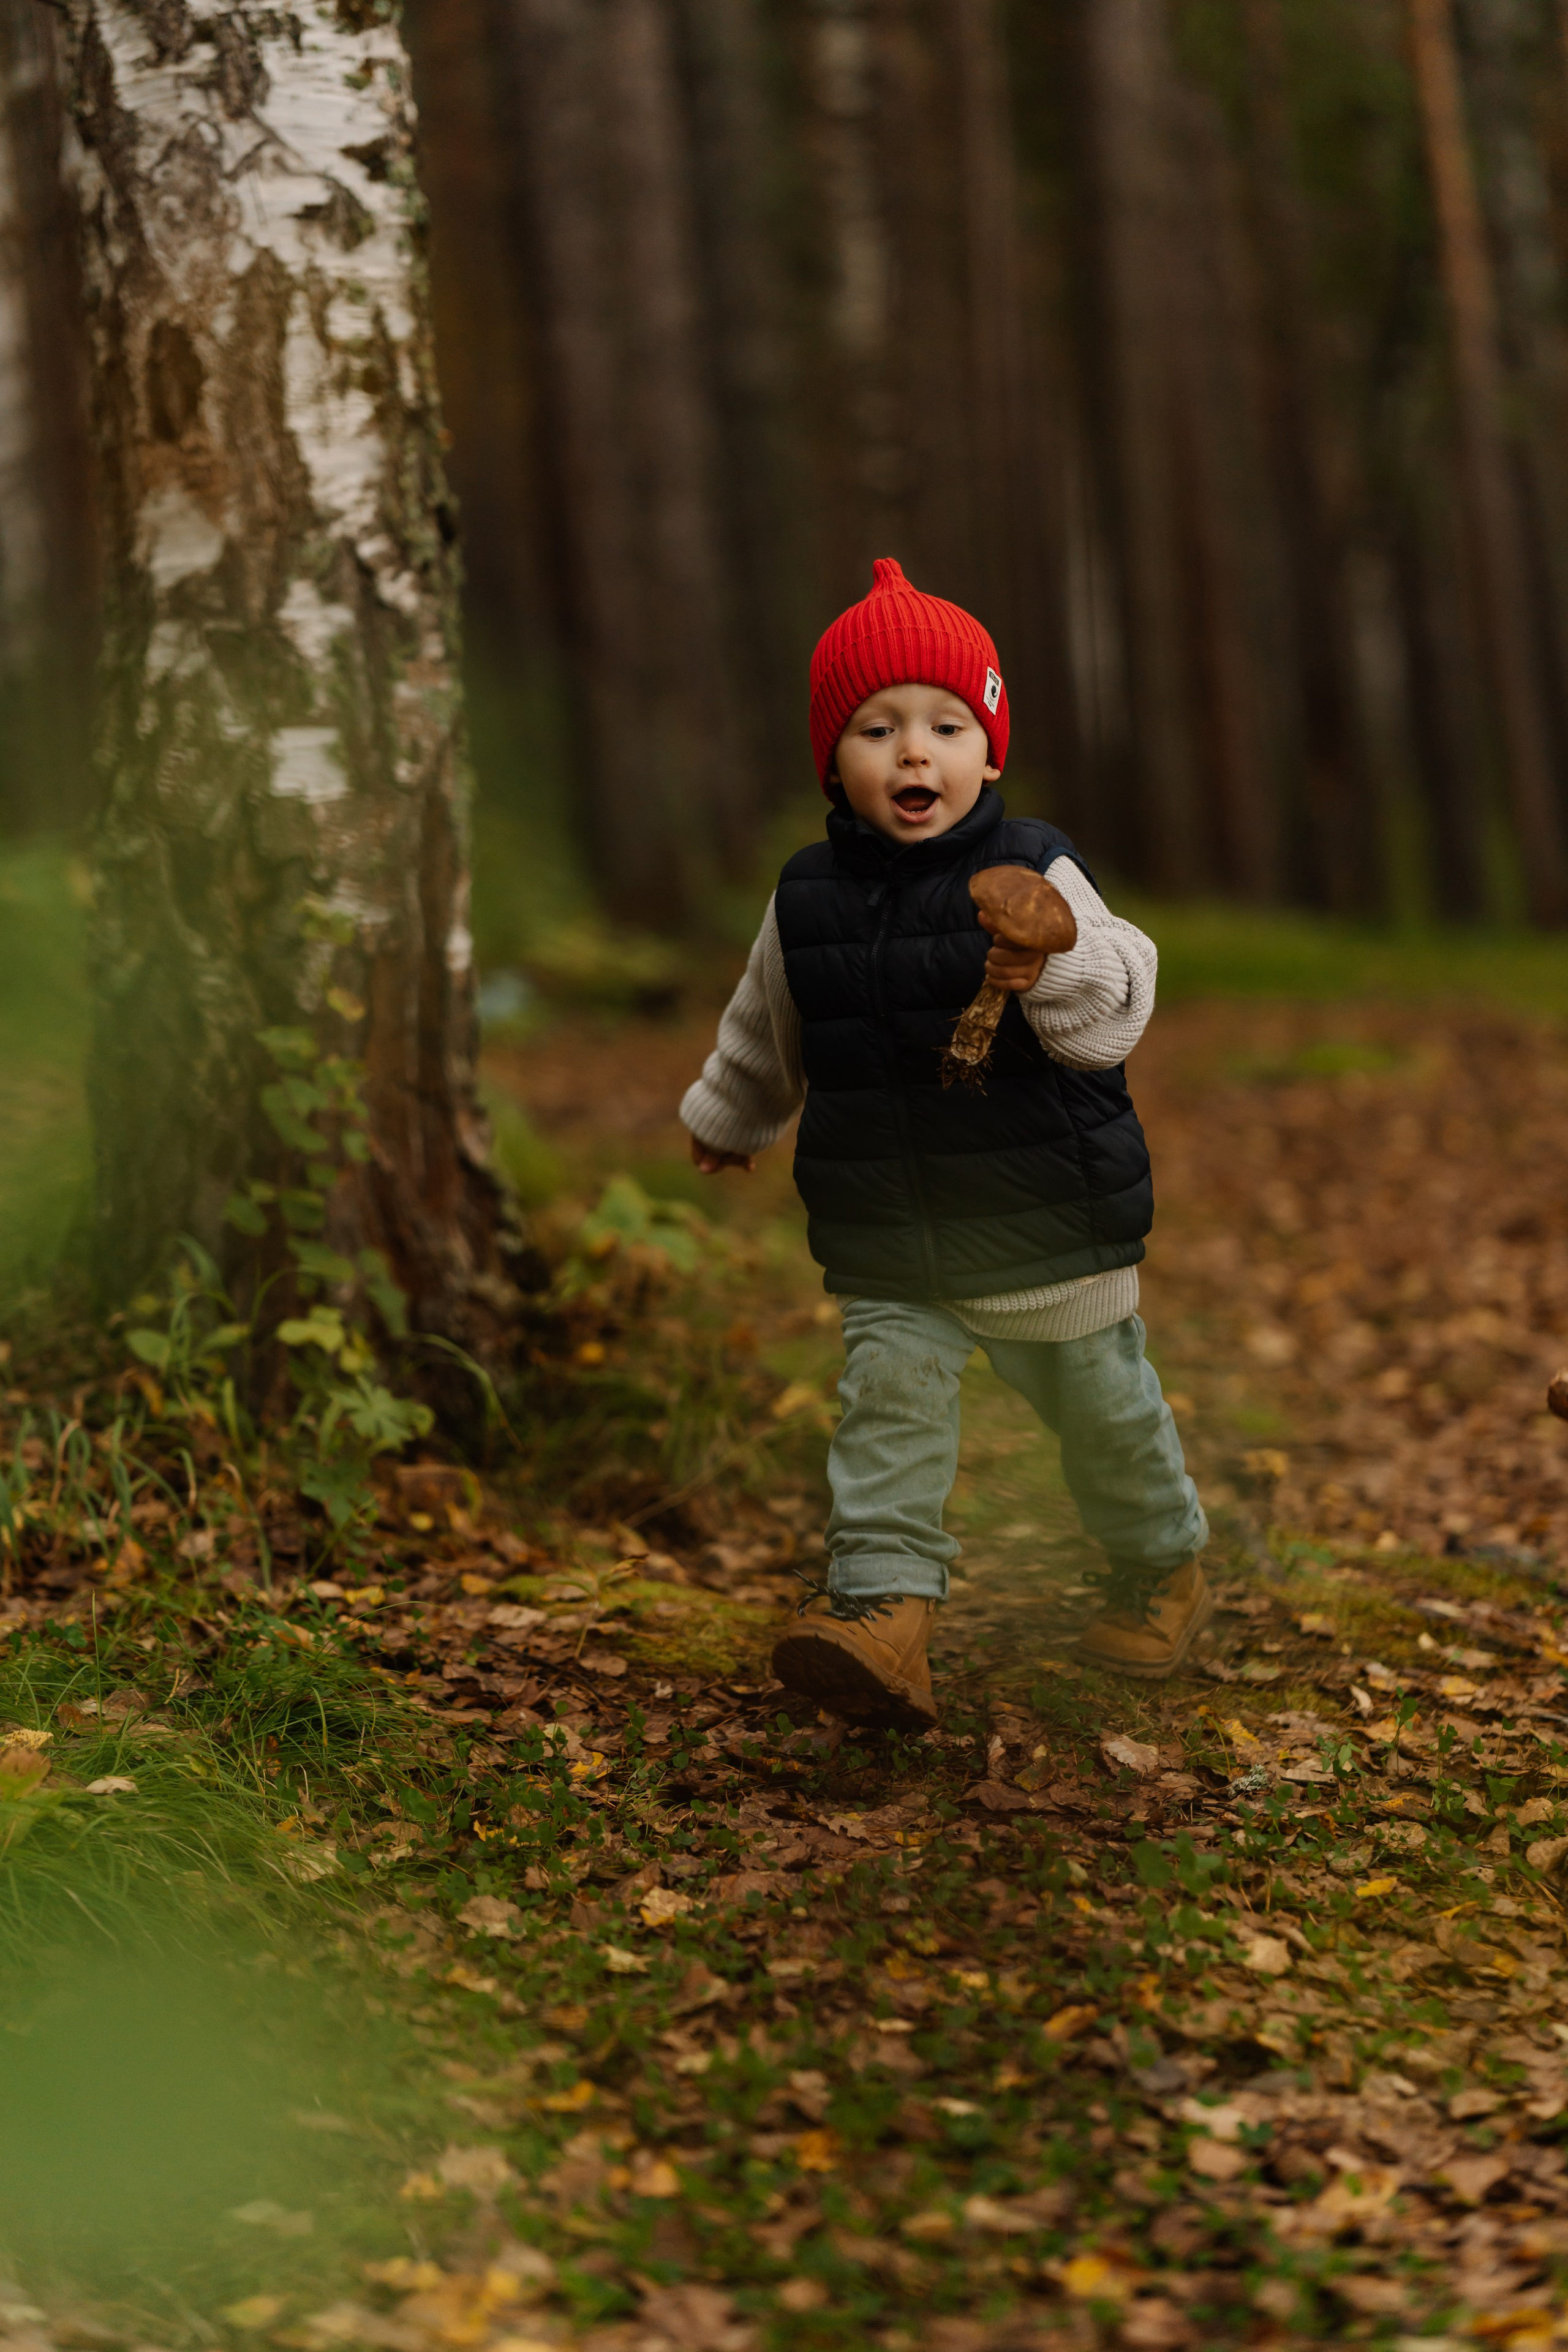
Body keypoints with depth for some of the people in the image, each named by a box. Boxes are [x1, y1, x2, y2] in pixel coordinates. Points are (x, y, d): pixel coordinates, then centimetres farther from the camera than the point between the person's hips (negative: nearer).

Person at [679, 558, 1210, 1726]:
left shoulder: (1035, 876, -13)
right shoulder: (809, 898, -1)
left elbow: (1118, 1005, -24)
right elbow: (768, 1031, 18)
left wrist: (1053, 970, -44)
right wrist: (728, 1116, 34)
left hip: (1048, 1221, -2)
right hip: (885, 1244, 2)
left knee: (1103, 1410, 14)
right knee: (890, 1404, -12)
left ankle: (1164, 1564, 39)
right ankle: (884, 1607, -14)